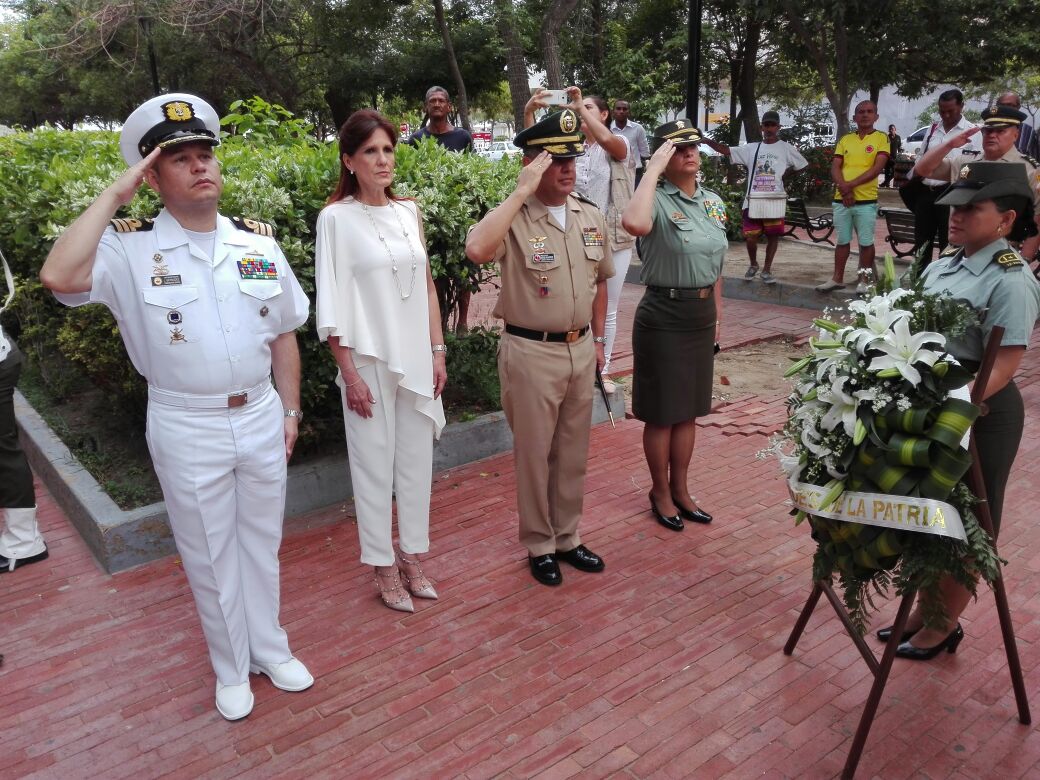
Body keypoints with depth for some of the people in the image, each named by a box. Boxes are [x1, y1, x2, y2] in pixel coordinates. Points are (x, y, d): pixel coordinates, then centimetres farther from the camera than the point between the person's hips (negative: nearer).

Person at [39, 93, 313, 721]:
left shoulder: (258, 240, 1)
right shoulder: (129, 247, -9)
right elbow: (59, 277, -30)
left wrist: (291, 409, 8)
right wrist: (114, 196, -21)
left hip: (262, 418, 3)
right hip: (188, 431, -3)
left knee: (262, 542, 19)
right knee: (209, 555, 14)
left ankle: (271, 650, 40)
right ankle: (232, 669, 36)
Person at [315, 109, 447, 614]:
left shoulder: (409, 211, 7)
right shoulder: (336, 217, -7)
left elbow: (427, 286, 11)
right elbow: (332, 302, -8)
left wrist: (437, 352, 7)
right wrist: (350, 373, -12)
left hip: (416, 358, 5)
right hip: (369, 360, -4)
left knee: (416, 459, 11)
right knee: (375, 463, 6)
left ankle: (412, 558, 27)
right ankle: (384, 568, 21)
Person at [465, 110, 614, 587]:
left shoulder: (591, 217, 5)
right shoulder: (514, 218, -14)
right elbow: (477, 250, -37)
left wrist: (597, 339, 17)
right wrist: (521, 191, -29)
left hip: (580, 349, 6)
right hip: (532, 353, -6)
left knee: (573, 452, 17)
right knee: (534, 454, 9)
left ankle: (568, 537, 35)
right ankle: (539, 545, 27)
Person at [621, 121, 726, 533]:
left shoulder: (714, 202, 8)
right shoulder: (659, 201, -14)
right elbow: (635, 224, -39)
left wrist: (717, 314, 17)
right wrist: (654, 170, -28)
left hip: (702, 316, 7)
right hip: (664, 316, -7)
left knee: (689, 410, 16)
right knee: (661, 413, 6)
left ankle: (681, 490, 31)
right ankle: (661, 492, 24)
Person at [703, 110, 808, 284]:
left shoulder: (786, 148, 4)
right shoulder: (751, 148, 9)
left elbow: (803, 165, 11)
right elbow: (727, 150, 4)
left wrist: (785, 175, 2)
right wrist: (708, 141, -7)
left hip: (775, 200, -1)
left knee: (772, 236, 3)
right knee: (751, 237, -1)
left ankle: (767, 270, 17)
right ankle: (753, 265, 26)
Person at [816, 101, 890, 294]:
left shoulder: (881, 138, 0)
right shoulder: (845, 139, 11)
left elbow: (877, 168, -10)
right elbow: (835, 168, 4)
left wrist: (851, 184, -17)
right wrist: (843, 188, -13)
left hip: (866, 200, -3)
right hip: (841, 199, 3)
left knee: (866, 243, 3)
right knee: (842, 241, 12)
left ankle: (863, 280, 12)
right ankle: (837, 278, 20)